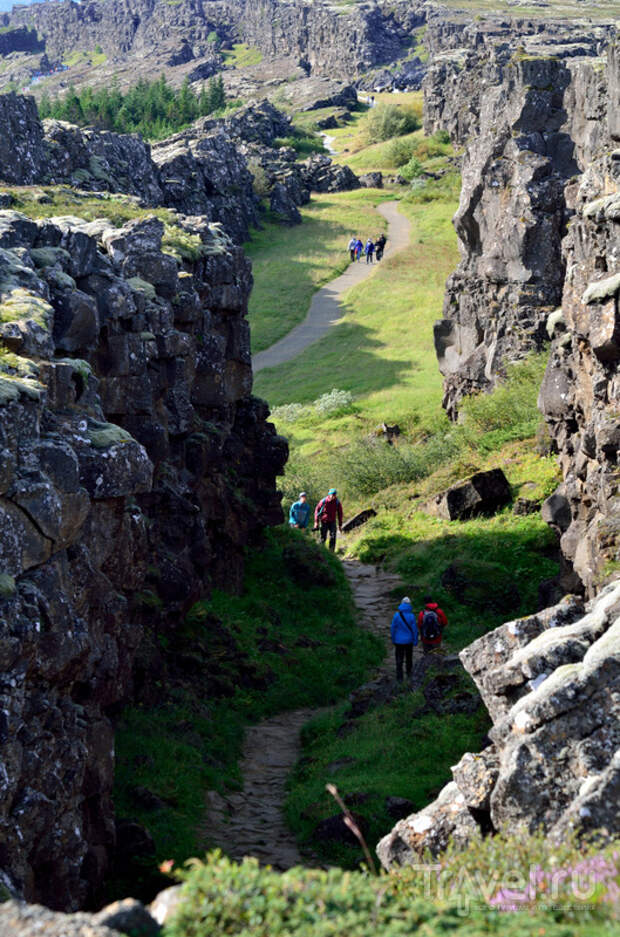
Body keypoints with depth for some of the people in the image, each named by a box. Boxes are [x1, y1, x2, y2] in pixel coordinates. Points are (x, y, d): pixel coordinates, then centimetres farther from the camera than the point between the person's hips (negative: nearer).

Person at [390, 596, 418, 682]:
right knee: (409, 658, 19)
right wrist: (415, 641, 2)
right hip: (409, 640, 1)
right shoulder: (411, 615, -12)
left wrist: (393, 639, 7)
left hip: (399, 640, -1)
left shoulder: (397, 615, -12)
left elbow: (393, 628, -6)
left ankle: (399, 677, 2)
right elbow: (415, 629, -8)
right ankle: (409, 674, 31)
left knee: (399, 659, 5)